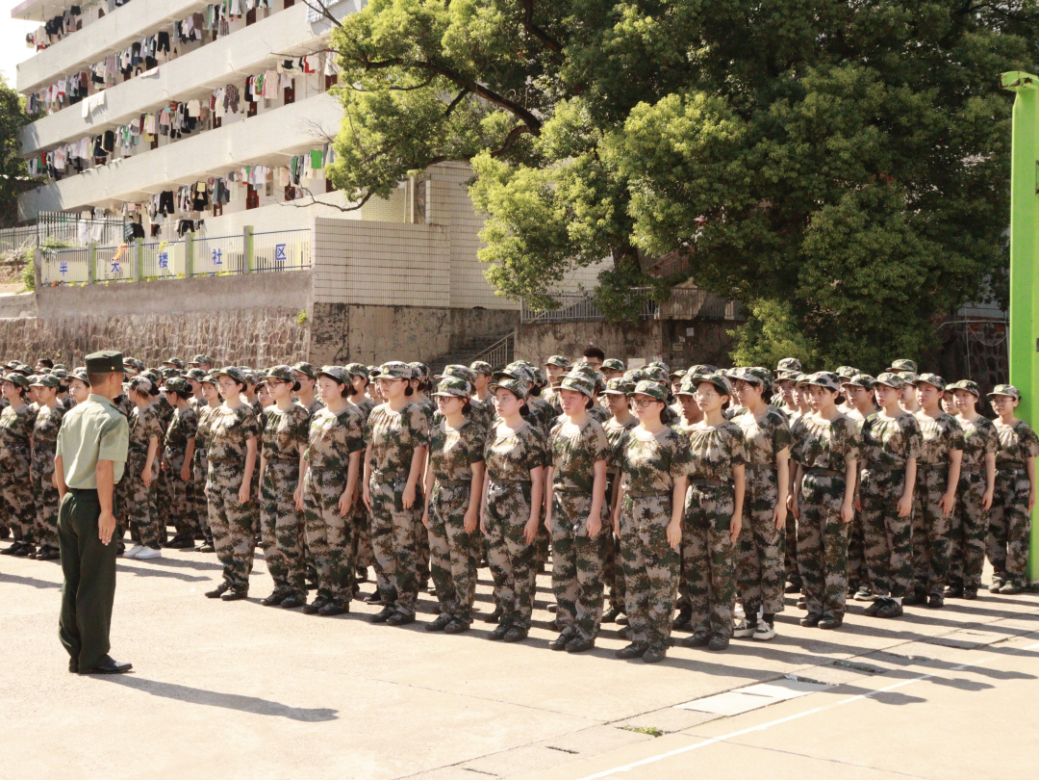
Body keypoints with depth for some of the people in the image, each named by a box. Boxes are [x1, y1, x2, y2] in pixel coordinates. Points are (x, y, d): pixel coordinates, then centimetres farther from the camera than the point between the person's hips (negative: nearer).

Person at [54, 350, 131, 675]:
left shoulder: (71, 415, 11)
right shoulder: (113, 419, -13)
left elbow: (59, 462, 14)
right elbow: (104, 468, -20)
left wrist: (66, 500, 20)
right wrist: (106, 511, -17)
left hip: (69, 502, 8)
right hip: (94, 504, -8)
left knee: (72, 581, 12)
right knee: (97, 584, 0)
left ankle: (74, 652, 19)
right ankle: (93, 657, 5)